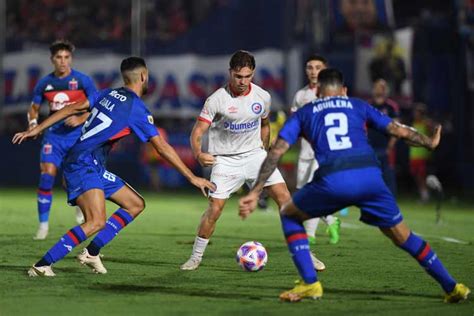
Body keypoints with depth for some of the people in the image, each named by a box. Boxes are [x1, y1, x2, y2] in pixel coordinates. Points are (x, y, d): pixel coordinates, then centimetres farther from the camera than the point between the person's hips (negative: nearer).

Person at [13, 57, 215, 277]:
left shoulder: (109, 94, 12)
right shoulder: (136, 108, -10)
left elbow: (73, 108, 11)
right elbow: (162, 147, -10)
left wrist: (37, 129, 17)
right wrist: (192, 178, -5)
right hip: (83, 165, -9)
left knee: (136, 204, 11)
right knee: (96, 222, -25)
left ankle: (91, 252, 9)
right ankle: (42, 265, -25)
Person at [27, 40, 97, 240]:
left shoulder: (83, 80, -5)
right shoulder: (44, 83, 4)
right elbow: (34, 107, 18)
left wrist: (81, 119, -17)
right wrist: (33, 122, -3)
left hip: (78, 135, -2)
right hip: (53, 135, 2)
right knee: (47, 175, -12)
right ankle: (43, 224, -3)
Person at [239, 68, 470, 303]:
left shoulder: (303, 114, 24)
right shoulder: (358, 106, 27)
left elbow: (276, 151, 13)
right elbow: (400, 131, 27)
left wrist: (255, 192, 11)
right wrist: (430, 143, 46)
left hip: (331, 182, -2)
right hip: (369, 176, 2)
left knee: (289, 215, 25)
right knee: (402, 236, 20)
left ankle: (310, 283, 13)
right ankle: (451, 287, 20)